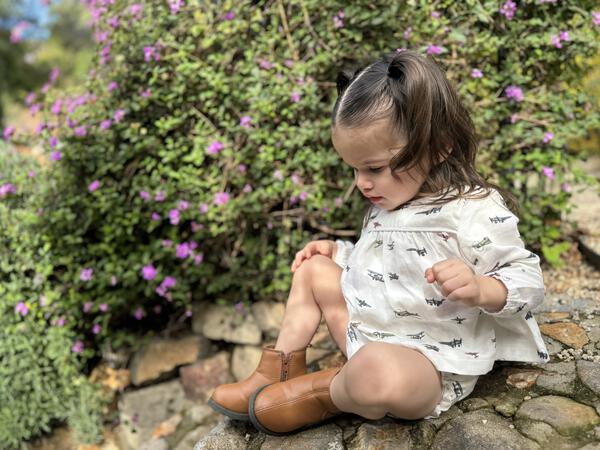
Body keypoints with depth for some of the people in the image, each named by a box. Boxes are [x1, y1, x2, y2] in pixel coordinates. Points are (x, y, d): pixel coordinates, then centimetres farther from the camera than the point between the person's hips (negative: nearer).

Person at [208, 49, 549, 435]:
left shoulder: (477, 211, -19)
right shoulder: (390, 201, 8)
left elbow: (529, 280, -16)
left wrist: (480, 289, -35)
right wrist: (337, 250, 13)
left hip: (430, 365, -9)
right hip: (370, 336, 9)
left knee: (375, 370, -42)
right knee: (313, 268, 15)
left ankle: (322, 394, -7)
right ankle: (282, 371, 11)